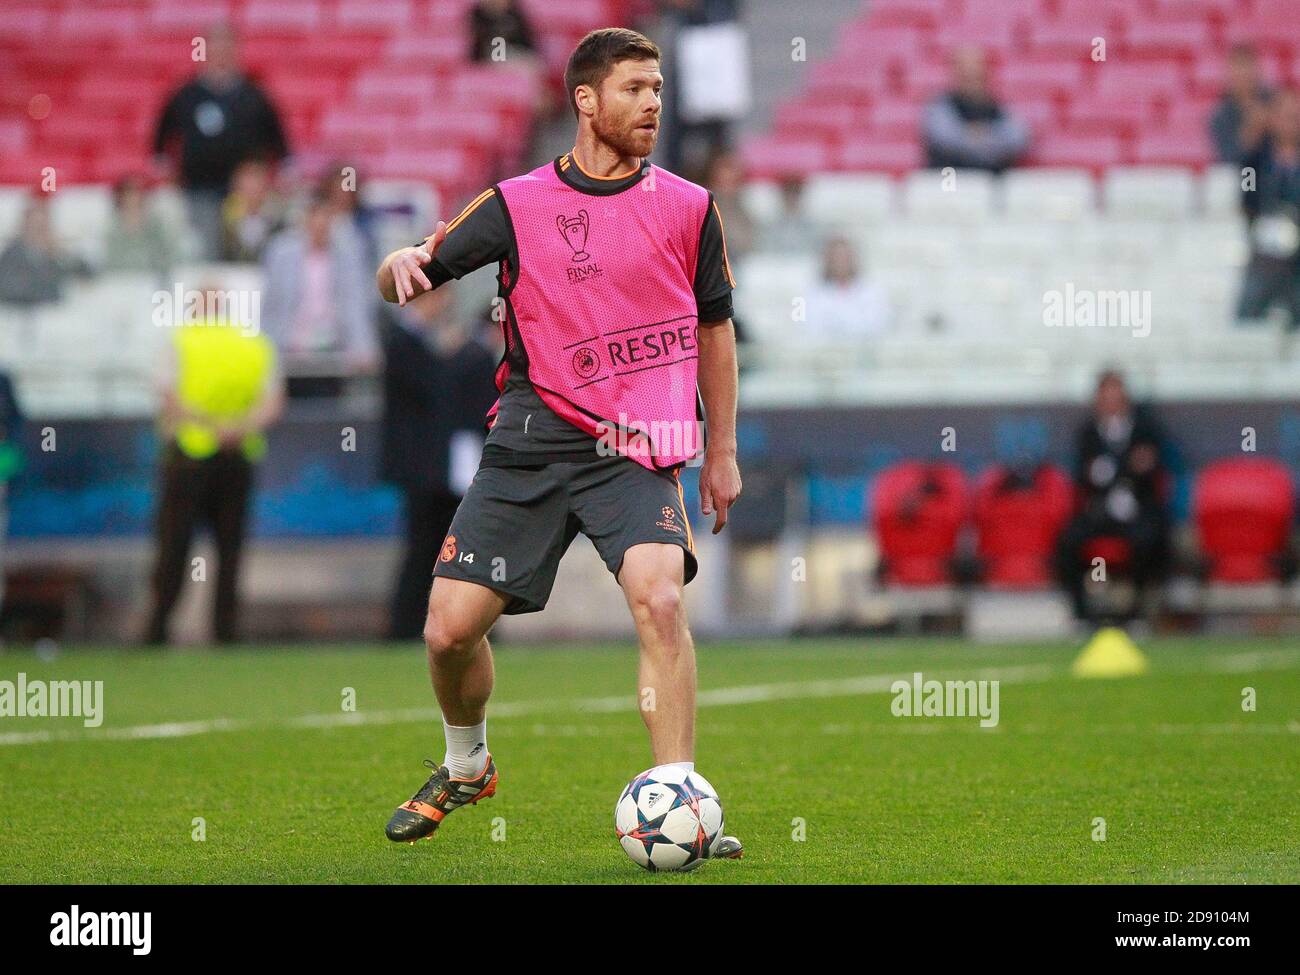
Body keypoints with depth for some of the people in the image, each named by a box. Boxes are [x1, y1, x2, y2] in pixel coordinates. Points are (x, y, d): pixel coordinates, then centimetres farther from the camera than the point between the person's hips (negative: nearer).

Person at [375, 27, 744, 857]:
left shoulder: (689, 207, 8)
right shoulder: (518, 205, 4)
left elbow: (714, 328, 19)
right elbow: (407, 279, 5)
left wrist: (723, 452, 18)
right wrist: (404, 263, -19)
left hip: (637, 449, -1)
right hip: (531, 439, 1)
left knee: (660, 598, -26)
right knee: (451, 627, -4)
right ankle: (467, 765, 28)